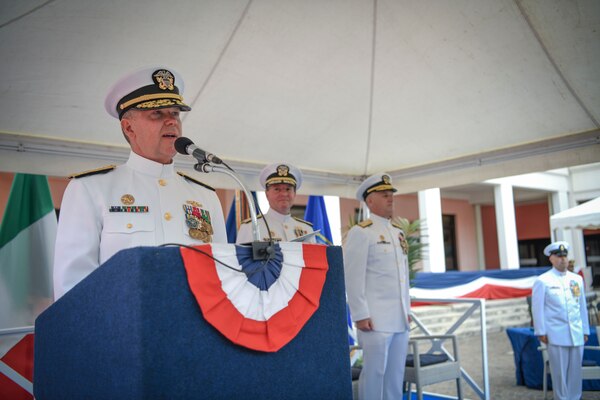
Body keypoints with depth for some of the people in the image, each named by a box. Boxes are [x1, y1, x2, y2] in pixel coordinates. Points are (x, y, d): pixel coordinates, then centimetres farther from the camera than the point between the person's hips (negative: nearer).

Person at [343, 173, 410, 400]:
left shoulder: (398, 232, 16)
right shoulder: (360, 232, -7)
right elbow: (353, 278, -12)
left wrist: (407, 310, 15)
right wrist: (360, 315, -15)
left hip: (400, 318, 7)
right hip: (375, 318, -7)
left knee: (396, 373, 11)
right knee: (375, 372, -1)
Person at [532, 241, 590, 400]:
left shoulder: (577, 279, 13)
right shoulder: (542, 281, -2)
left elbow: (582, 306, 15)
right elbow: (537, 308, -2)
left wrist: (585, 330, 14)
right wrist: (541, 332, -6)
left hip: (577, 334, 4)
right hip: (556, 335, -4)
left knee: (575, 370, 8)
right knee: (560, 372, 1)